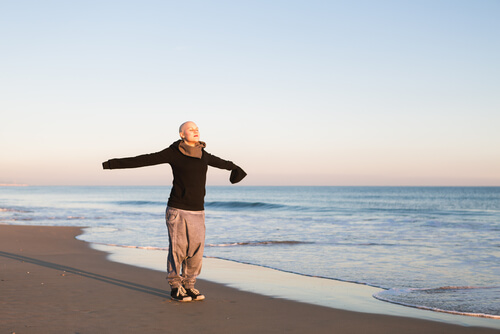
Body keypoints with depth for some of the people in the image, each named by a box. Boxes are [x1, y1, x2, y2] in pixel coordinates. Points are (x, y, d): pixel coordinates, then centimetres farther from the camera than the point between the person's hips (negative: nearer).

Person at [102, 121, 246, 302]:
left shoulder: (202, 154, 10)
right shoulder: (173, 152, -6)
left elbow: (218, 162, 31)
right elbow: (145, 160, -8)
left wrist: (234, 167, 46)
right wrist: (116, 164, -12)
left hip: (197, 212, 5)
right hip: (178, 210, -5)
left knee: (196, 251, 6)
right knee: (177, 250, 0)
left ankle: (188, 287, 21)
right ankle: (175, 288, 14)